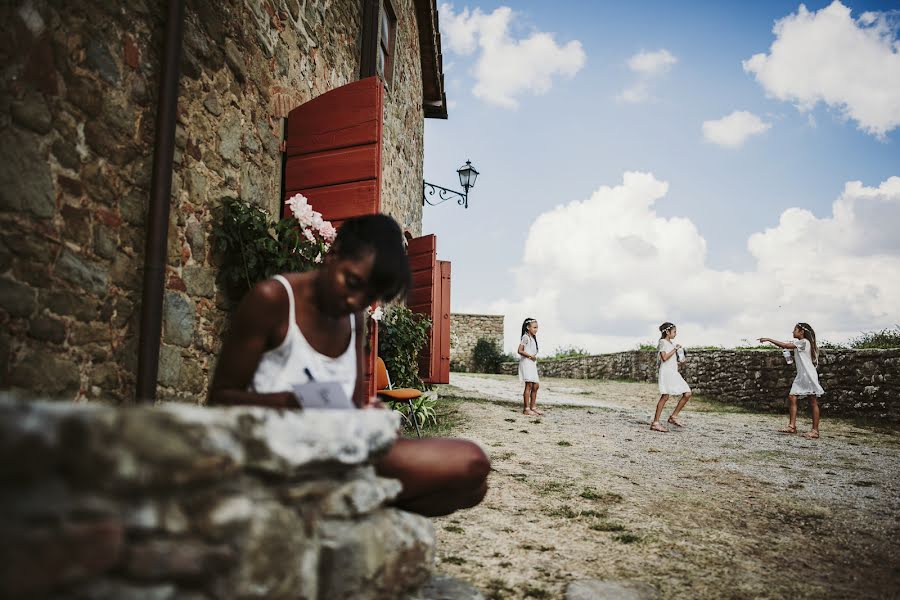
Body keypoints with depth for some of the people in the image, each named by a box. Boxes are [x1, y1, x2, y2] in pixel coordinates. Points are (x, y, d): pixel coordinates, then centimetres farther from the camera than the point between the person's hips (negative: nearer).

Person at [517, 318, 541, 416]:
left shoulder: (533, 338, 18)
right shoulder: (525, 337, -9)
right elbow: (520, 351, -17)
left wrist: (535, 358, 6)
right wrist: (530, 356, -20)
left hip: (532, 364, 9)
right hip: (526, 363, -9)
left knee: (536, 385, 10)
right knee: (529, 385, -11)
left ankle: (533, 407, 18)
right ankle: (526, 409, -9)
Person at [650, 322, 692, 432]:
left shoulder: (672, 343, 21)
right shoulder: (663, 342, -5)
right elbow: (664, 358, -17)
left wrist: (680, 363, 8)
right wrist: (675, 349, -11)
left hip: (674, 372, 9)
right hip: (666, 372, -9)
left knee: (687, 393, 2)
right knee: (665, 396, -11)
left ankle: (673, 417, 8)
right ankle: (655, 423, -8)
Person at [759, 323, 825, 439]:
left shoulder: (804, 342, -11)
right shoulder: (799, 343, 17)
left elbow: (785, 345, -17)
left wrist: (769, 339, -14)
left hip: (809, 375, -9)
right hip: (801, 376, 9)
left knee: (813, 402, -4)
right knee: (792, 397, -1)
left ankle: (815, 430, -2)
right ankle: (792, 426, -2)